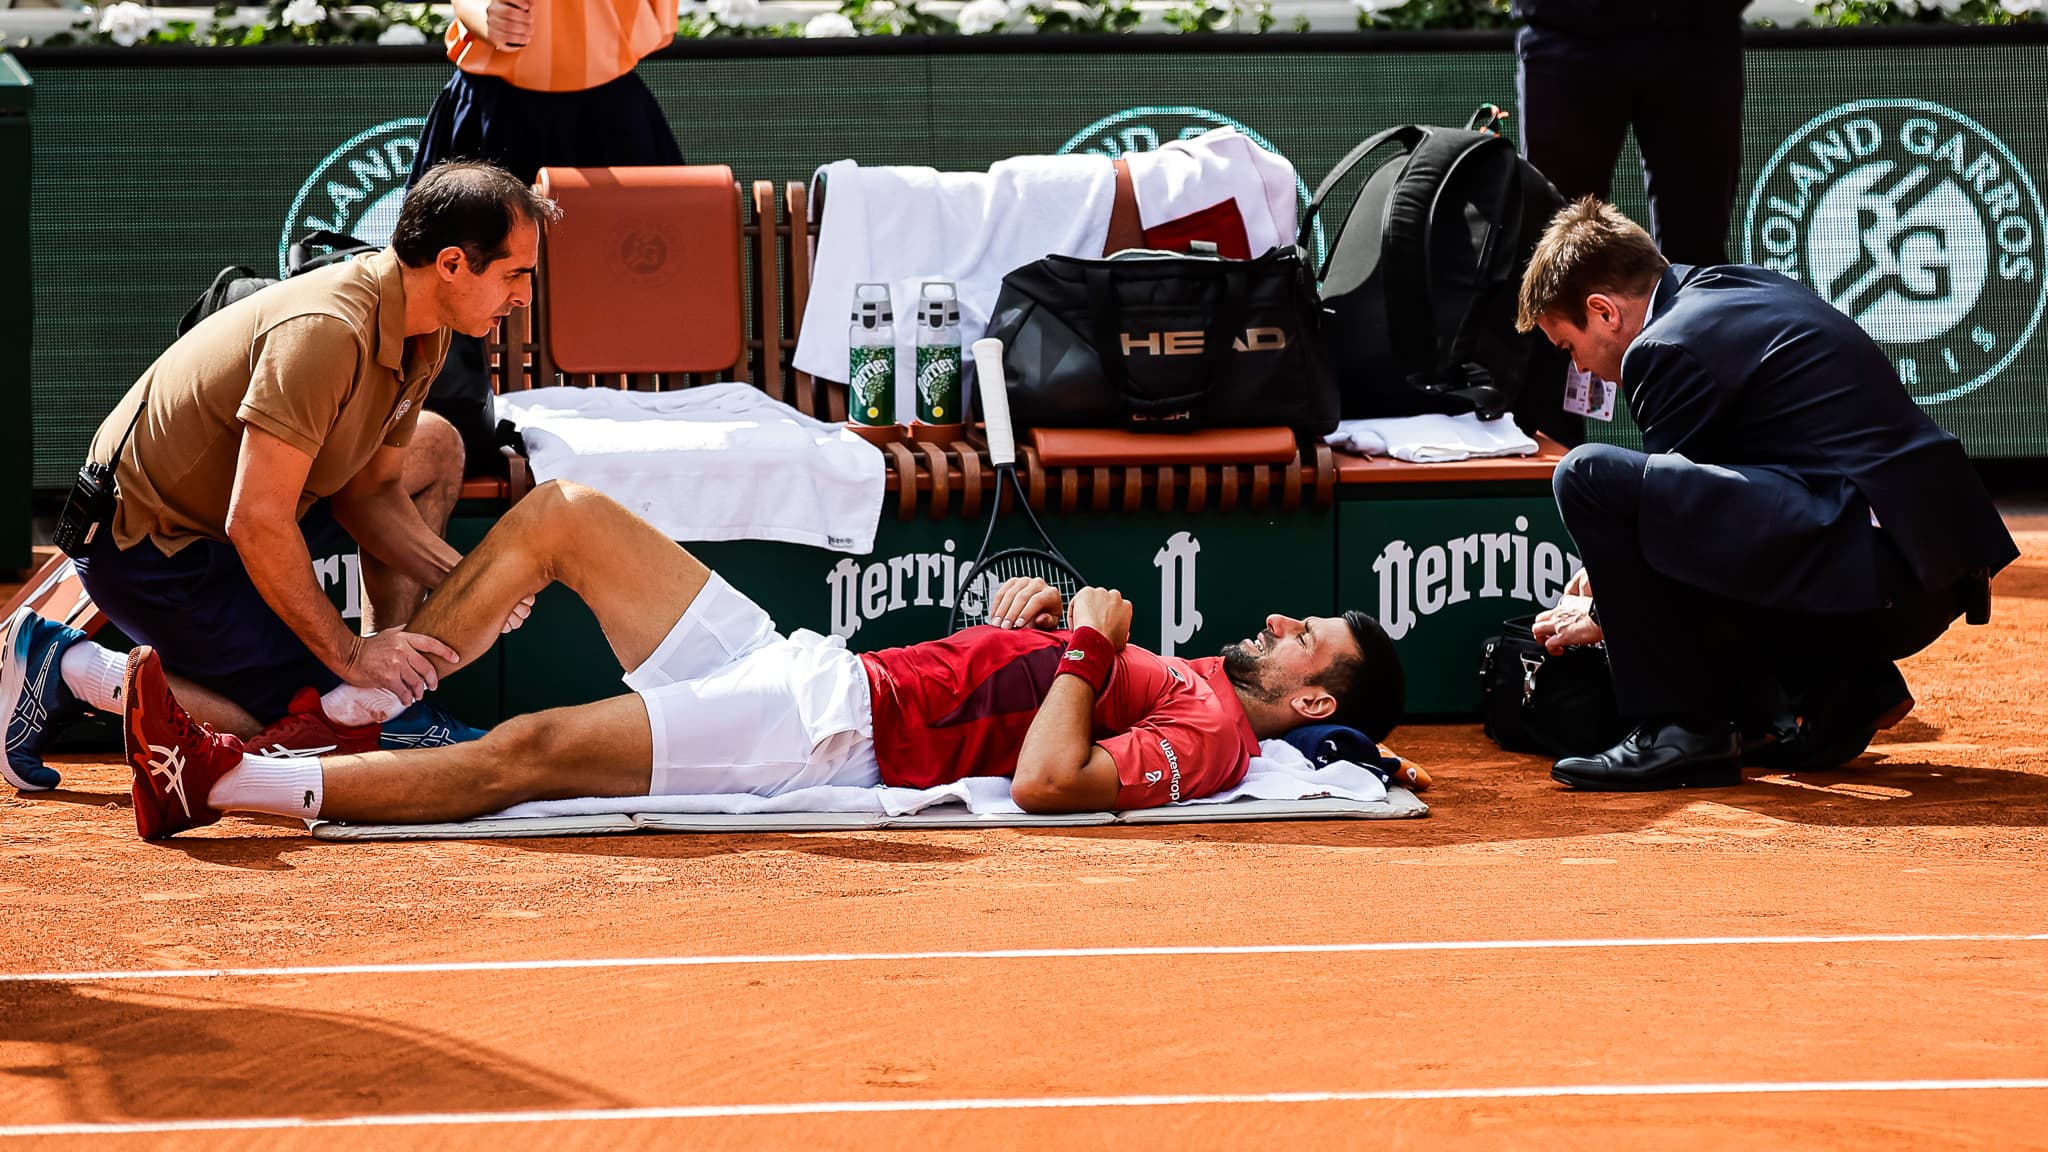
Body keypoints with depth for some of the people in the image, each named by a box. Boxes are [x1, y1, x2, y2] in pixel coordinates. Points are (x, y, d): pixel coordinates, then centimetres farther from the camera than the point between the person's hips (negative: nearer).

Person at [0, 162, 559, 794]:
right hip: (148, 548, -10)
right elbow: (256, 523, -33)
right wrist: (349, 653, -25)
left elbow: (367, 492, 6)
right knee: (313, 726, -10)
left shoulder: (423, 333, -1)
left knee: (434, 449, 9)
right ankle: (65, 666, -5)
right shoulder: (325, 333, -32)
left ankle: (374, 700, 4)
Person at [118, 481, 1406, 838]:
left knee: (525, 752, -22)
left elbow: (1042, 781, -29)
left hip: (830, 737, -10)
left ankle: (218, 782, -21)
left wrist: (1084, 647, -16)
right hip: (806, 665, 10)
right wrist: (1023, 616, 9)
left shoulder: (1210, 735, -11)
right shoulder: (1182, 674, 17)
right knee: (566, 514, 7)